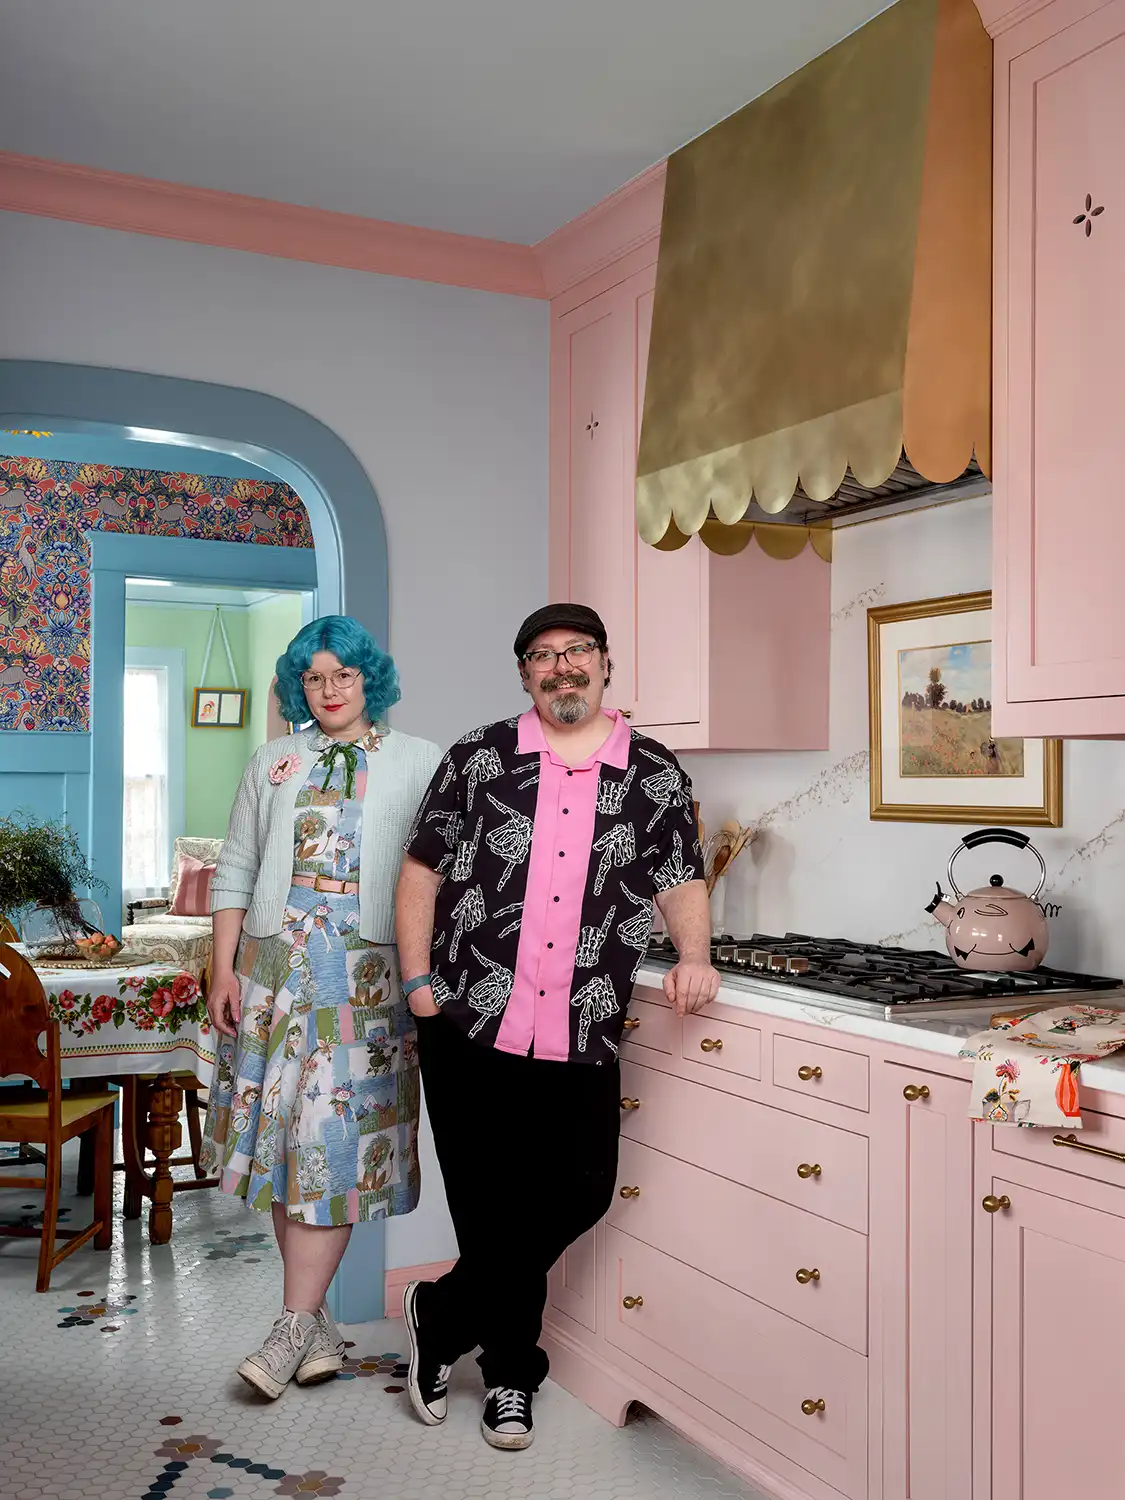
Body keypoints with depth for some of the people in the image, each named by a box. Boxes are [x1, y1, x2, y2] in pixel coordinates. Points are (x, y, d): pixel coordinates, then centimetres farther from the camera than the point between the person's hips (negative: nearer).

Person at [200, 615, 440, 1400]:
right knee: (283, 1128, 4)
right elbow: (236, 870, 12)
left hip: (367, 969, -3)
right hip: (277, 961, 3)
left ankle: (295, 1326, 1)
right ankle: (317, 1316, 16)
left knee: (336, 1130, -6)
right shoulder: (273, 762, 13)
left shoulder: (419, 763, 5)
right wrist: (224, 968, 4)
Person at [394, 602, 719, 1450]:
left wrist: (694, 957, -6)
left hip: (583, 1038, 2)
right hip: (471, 1028, -1)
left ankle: (442, 1316, 26)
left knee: (581, 1194, 2)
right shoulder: (479, 759, 3)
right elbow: (422, 871, 5)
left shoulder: (656, 776, 6)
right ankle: (512, 1373, 31)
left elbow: (682, 879, 11)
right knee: (491, 1206, 6)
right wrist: (418, 980, 0)